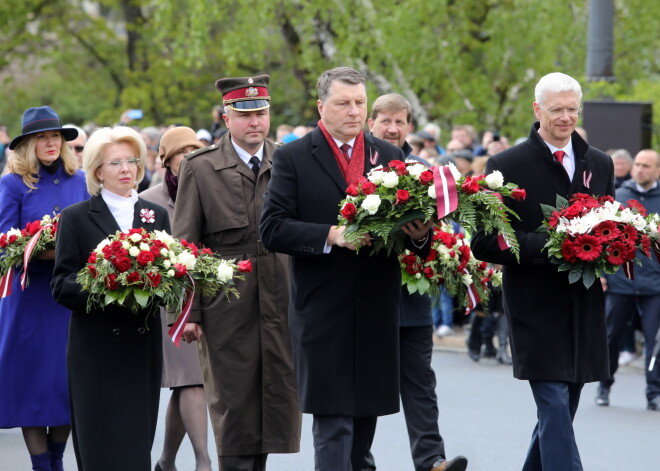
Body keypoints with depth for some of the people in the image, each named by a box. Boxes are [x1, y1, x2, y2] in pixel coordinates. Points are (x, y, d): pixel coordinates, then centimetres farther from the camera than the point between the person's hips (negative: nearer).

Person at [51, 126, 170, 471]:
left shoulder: (157, 216, 13)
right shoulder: (76, 218, 2)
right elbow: (61, 287, -3)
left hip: (144, 346, 3)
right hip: (97, 348, -3)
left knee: (139, 440, 2)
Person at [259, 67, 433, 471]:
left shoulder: (389, 156, 13)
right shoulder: (294, 158, 0)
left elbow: (410, 221, 13)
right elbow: (272, 229, -8)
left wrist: (421, 235, -10)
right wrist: (331, 236, -20)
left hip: (377, 311, 4)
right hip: (323, 312, -4)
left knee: (366, 414, 11)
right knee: (333, 423, -8)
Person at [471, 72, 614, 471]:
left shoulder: (600, 164, 12)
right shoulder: (507, 166, -3)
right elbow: (484, 243, -6)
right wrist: (544, 246, -19)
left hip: (585, 312, 5)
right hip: (537, 309, -5)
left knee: (560, 409, 12)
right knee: (555, 407, -12)